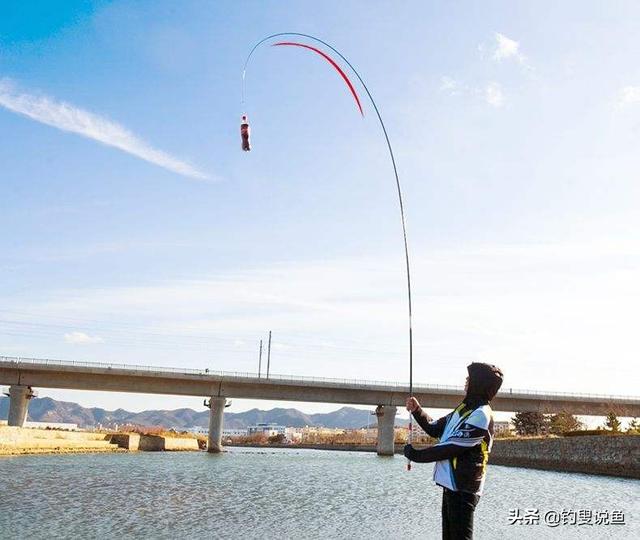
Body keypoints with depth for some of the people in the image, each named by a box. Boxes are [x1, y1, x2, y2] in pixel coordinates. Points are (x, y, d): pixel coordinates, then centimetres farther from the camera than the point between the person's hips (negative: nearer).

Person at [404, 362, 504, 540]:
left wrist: (416, 455, -11)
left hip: (462, 488, -9)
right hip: (451, 484, 9)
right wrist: (417, 411, 2)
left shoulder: (481, 415, -16)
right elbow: (435, 429, 17)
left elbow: (452, 447, -20)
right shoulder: (464, 408, 13)